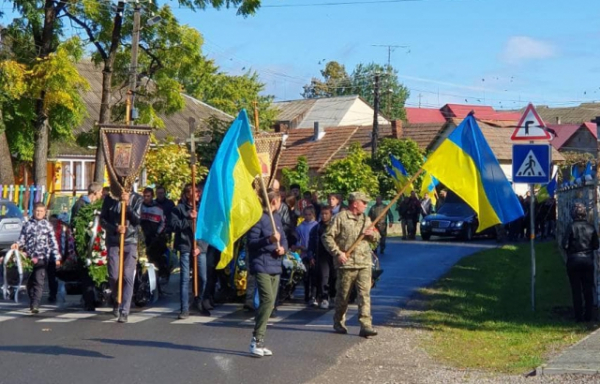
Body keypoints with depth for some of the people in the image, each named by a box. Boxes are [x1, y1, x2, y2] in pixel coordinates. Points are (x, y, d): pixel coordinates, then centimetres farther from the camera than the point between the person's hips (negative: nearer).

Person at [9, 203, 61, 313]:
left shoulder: (48, 225, 8)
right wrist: (17, 245, -11)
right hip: (29, 257, 3)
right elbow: (22, 239, 12)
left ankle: (35, 305, -17)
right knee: (30, 282, 8)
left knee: (39, 282, -11)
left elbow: (53, 242, 6)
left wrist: (57, 257, 0)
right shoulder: (27, 224, 11)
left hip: (42, 257, -2)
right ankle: (32, 303, 23)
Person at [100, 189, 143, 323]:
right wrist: (115, 229, -14)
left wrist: (127, 204, -16)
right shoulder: (109, 199, 5)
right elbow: (103, 220, 4)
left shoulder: (136, 199, 2)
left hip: (130, 242, -1)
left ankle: (124, 312, -8)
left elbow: (137, 220, -6)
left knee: (127, 277, -8)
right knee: (113, 276, 0)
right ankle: (116, 302, 28)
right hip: (113, 242, 1)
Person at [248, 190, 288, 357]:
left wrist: (283, 248, -3)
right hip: (262, 266, -8)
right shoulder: (258, 218, -10)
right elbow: (251, 243, -13)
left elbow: (284, 238, 19)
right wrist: (269, 240, -27)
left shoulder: (276, 217, 14)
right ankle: (256, 339, -13)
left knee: (269, 304, 8)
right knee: (268, 300, -19)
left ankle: (260, 341, 13)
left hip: (275, 266, 8)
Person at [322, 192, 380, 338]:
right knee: (343, 295, 7)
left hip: (365, 263, 4)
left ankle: (365, 325, -9)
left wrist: (372, 234, -1)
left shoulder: (366, 219, 16)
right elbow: (327, 237, -7)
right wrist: (337, 253, -15)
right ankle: (339, 323, 24)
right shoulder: (340, 218, -4)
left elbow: (376, 238, 23)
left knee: (365, 294, -6)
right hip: (346, 264, -4)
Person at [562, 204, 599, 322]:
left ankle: (579, 316, 5)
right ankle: (588, 315, 12)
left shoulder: (571, 227, -13)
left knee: (576, 290, 5)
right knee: (588, 289, 11)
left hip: (574, 260, -2)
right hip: (588, 260, 3)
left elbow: (565, 245, -14)